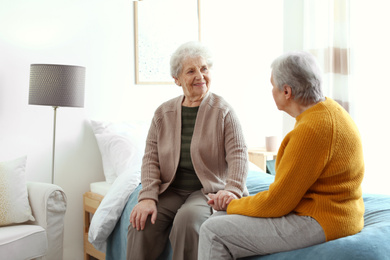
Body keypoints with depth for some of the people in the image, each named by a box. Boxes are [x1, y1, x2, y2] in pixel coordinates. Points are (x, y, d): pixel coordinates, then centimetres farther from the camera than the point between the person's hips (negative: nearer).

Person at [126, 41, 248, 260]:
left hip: (208, 190, -3)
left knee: (188, 218, -33)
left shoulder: (223, 111, 0)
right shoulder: (163, 113, 9)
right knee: (141, 222, -22)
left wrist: (232, 189, -27)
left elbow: (238, 155, -9)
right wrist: (148, 197, -12)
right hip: (170, 190, 3)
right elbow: (151, 158, 2)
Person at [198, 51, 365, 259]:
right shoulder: (328, 109, 8)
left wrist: (233, 205, -3)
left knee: (213, 232, -12)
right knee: (222, 217, 12)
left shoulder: (312, 129, -25)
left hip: (320, 224, -11)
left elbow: (277, 202, -20)